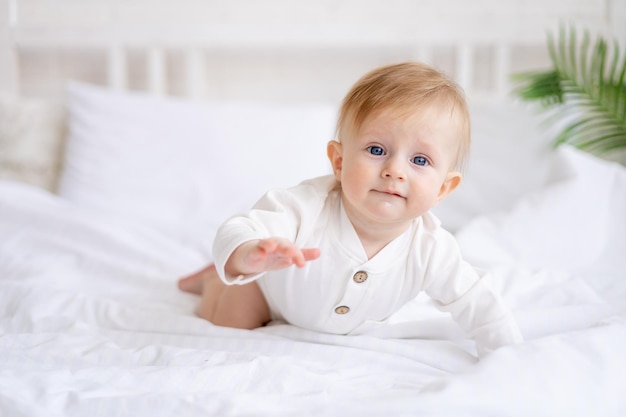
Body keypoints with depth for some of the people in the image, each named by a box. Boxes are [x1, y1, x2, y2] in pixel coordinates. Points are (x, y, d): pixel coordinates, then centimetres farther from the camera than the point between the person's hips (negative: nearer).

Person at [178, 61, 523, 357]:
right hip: (270, 288, -4)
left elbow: (480, 307, -23)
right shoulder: (308, 207, -46)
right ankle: (214, 279, 41)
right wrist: (248, 254, -77)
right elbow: (235, 232, -53)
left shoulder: (431, 251, -36)